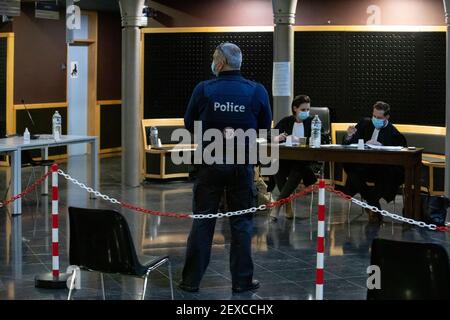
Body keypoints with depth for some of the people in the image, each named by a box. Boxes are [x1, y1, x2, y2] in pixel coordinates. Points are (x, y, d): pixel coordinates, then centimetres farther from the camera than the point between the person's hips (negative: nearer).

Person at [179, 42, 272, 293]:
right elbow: (265, 127, 6)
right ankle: (242, 280, 12)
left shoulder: (203, 90, -9)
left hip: (210, 162, 0)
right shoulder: (257, 91, -7)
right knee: (241, 222, 9)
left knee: (202, 222, 7)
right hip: (242, 164, 0)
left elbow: (189, 124, 4)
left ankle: (192, 279, 10)